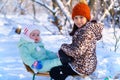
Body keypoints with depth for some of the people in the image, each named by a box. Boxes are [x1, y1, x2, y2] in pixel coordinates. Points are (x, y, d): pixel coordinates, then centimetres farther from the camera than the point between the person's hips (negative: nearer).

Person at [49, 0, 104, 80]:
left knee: (53, 72, 0)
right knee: (62, 52, 28)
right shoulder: (85, 28, 6)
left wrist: (64, 46, -11)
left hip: (83, 67, -10)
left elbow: (77, 52, -27)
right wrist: (65, 47, -4)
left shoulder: (87, 31, -24)